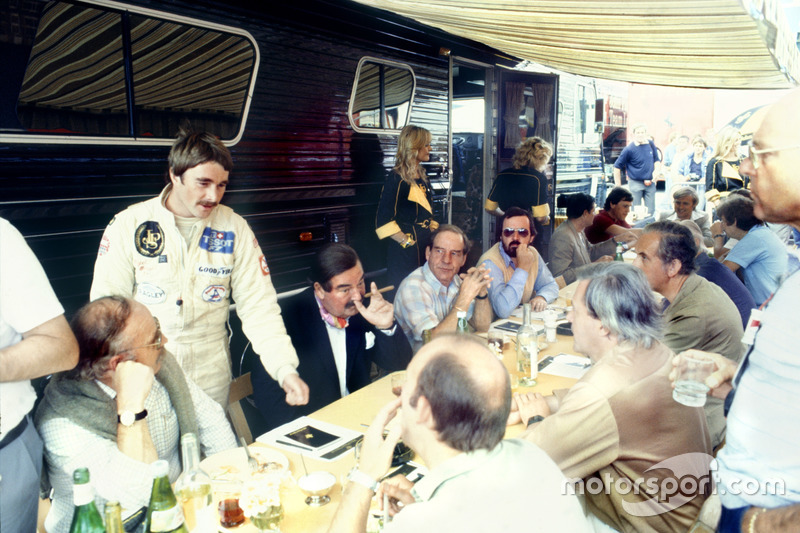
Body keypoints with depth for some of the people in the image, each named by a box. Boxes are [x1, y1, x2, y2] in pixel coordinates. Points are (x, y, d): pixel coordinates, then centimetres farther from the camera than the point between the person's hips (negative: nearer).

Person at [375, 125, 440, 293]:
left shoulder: (422, 176, 13)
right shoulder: (396, 179, -13)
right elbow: (383, 221, -18)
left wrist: (432, 233, 11)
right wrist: (406, 241, -16)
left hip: (425, 246, 8)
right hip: (405, 253, -8)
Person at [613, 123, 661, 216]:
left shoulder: (651, 145, 5)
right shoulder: (629, 149, -9)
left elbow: (657, 161, 18)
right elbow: (617, 166, -6)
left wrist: (655, 172, -1)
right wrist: (618, 186, -6)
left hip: (650, 183, 4)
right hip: (635, 183, -4)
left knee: (651, 211, 5)